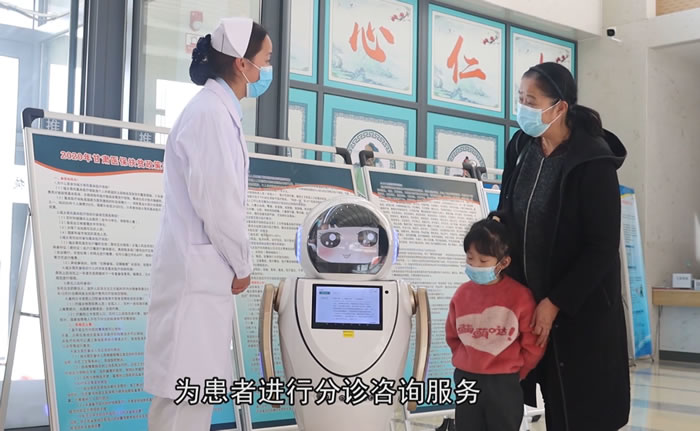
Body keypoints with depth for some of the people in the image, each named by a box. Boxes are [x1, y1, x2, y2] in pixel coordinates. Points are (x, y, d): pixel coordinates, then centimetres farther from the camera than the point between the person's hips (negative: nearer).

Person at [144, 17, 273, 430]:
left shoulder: (219, 110, 15)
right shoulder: (211, 113, -15)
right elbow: (216, 202, -20)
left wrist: (234, 264, 14)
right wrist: (242, 265, -7)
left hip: (205, 270, 10)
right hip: (197, 270, -10)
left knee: (196, 389, 13)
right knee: (186, 391, -5)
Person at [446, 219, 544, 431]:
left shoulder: (519, 295, -14)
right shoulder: (462, 293, -2)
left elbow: (533, 345, -6)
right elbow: (452, 336, 14)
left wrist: (513, 373, 3)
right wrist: (467, 363, 11)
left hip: (503, 384, -3)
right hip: (466, 380, 4)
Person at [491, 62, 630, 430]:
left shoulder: (593, 163, -19)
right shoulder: (520, 147, 1)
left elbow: (602, 248, -17)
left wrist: (555, 303, -16)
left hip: (582, 309, -6)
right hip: (532, 298, 6)